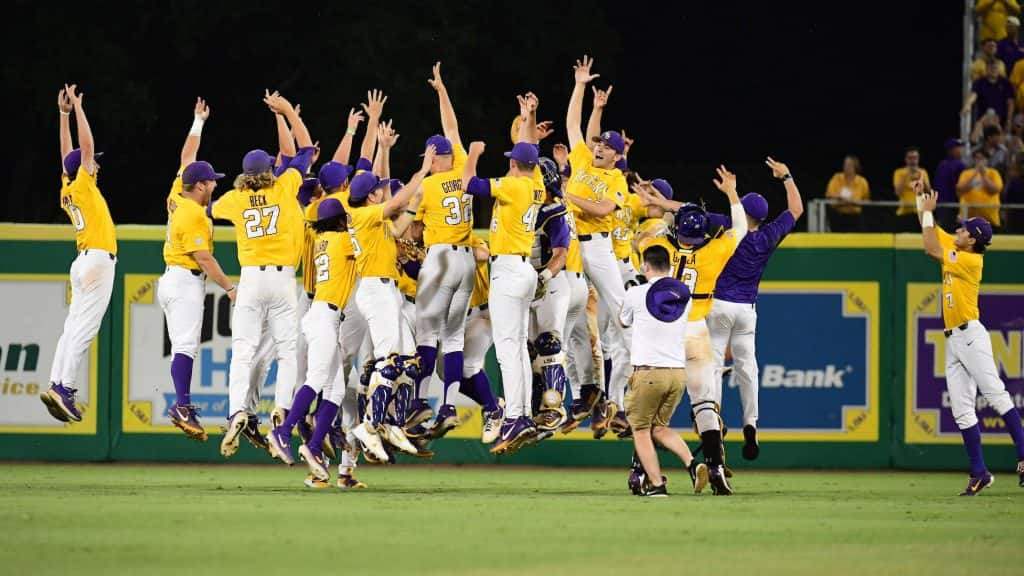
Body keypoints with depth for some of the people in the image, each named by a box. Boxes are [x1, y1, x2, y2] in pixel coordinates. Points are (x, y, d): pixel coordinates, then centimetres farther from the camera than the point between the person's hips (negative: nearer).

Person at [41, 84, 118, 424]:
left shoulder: (67, 190, 13)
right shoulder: (82, 186, -5)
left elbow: (68, 151, 22)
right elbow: (86, 145, -7)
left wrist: (64, 114, 24)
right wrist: (76, 107, 0)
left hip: (85, 263, 9)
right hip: (97, 261, -9)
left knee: (74, 328, 6)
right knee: (84, 328, -12)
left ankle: (56, 386, 0)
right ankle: (64, 387, -19)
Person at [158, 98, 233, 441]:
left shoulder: (178, 194, 7)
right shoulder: (194, 216, -17)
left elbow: (187, 158, 22)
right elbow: (204, 259, -19)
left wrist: (198, 122, 29)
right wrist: (229, 288, -14)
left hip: (171, 280, 10)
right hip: (187, 283, -10)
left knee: (182, 346, 7)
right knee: (186, 345, -18)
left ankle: (182, 405, 1)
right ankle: (183, 406, -29)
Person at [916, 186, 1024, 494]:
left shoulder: (972, 260, -10)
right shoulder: (955, 249, 14)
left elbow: (933, 250, -13)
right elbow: (931, 231, 27)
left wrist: (928, 212, -3)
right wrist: (922, 199, 19)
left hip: (971, 335, -9)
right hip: (953, 341, 9)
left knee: (995, 394, -16)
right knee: (962, 410, 3)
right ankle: (979, 473, 3)